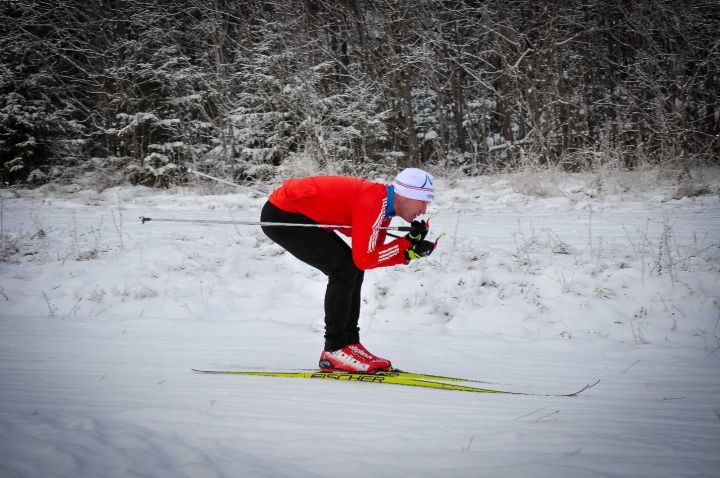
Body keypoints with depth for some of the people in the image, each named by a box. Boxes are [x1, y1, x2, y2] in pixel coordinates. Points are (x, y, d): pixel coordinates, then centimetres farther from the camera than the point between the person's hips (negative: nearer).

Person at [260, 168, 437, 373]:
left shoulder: (383, 203, 5)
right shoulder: (373, 202, -24)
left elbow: (374, 255, 6)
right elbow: (364, 259, -24)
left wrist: (411, 251, -8)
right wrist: (407, 243, -17)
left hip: (300, 213, 10)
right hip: (280, 215, -10)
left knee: (353, 269, 7)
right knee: (345, 268, -15)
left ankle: (349, 342, 10)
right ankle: (334, 350, -10)